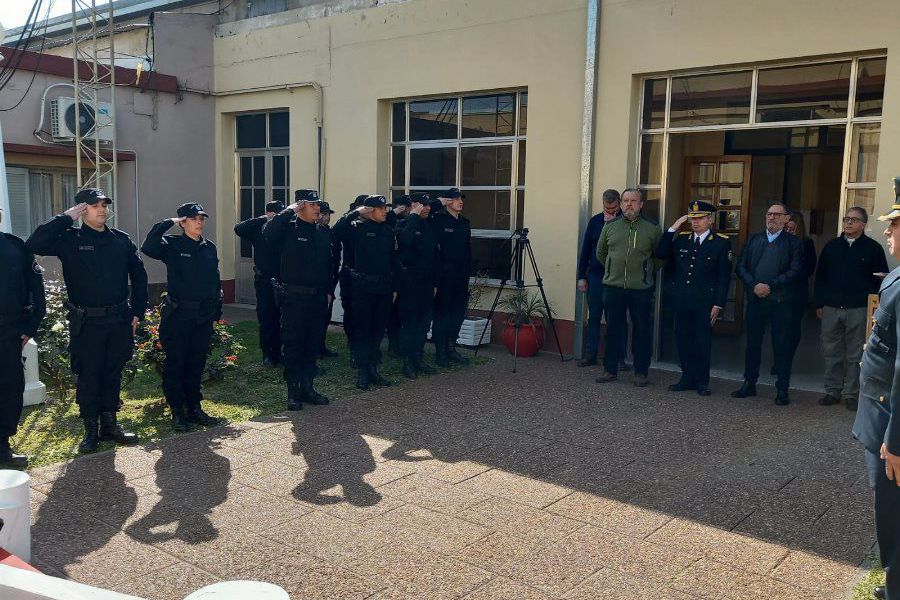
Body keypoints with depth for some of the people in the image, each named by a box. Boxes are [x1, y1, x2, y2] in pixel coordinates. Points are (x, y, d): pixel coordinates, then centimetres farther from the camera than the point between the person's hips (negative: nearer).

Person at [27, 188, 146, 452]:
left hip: (119, 320, 3)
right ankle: (91, 430, 16)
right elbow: (34, 244, -18)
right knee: (88, 376, 4)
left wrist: (137, 311, 8)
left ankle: (110, 424, 24)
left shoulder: (122, 240, 8)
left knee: (113, 374, 12)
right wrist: (65, 218, -14)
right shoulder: (70, 239, -2)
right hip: (86, 322, -3)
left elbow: (138, 276, 13)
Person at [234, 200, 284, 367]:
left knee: (277, 317, 9)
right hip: (264, 281, -1)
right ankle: (267, 354, 13)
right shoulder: (259, 229, -1)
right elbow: (239, 228, -16)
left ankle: (277, 351, 20)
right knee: (266, 318, 4)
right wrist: (263, 219, -19)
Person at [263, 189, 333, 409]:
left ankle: (307, 387, 23)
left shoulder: (323, 232, 11)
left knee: (313, 344, 12)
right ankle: (293, 392, 9)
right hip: (294, 297, -5)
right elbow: (268, 231, -28)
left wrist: (329, 290, 11)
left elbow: (330, 264, 16)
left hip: (318, 297, 6)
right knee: (293, 344, 1)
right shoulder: (289, 228, -5)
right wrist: (289, 211, -21)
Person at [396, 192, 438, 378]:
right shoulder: (406, 225, -7)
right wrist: (414, 216, -24)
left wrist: (434, 282, 15)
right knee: (409, 322, -1)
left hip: (427, 283, 7)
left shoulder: (429, 228, 14)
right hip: (410, 281, -7)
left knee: (424, 322, 11)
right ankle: (408, 361, 6)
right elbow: (405, 241, -32)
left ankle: (419, 359, 20)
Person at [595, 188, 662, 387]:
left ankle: (641, 372, 15)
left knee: (642, 331, 4)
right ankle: (610, 370, 18)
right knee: (613, 329, 8)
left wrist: (648, 273, 9)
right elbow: (600, 252, 20)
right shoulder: (610, 226, 7)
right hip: (613, 287, 2)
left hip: (641, 290, -2)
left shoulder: (652, 228, 1)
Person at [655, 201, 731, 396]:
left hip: (705, 303, -4)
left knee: (703, 341, 4)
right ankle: (688, 378, 20)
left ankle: (702, 381, 16)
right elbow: (660, 254, -1)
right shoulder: (681, 239, 10)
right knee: (683, 339, 8)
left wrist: (718, 304, -9)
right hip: (682, 300, 4)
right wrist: (672, 229, -5)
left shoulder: (721, 243, -1)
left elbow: (724, 276, -3)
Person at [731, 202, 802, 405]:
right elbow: (740, 267, 6)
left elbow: (795, 272, -8)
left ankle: (782, 389, 9)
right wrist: (754, 285, -10)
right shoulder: (752, 240, 13)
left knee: (782, 346, 0)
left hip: (781, 302, -3)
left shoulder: (793, 243, 3)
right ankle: (749, 384, 20)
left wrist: (770, 286, -14)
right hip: (755, 299, 3)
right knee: (752, 343, 9)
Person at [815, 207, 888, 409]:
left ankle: (851, 394, 12)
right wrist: (819, 303, 9)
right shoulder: (832, 246, 10)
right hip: (831, 309, 3)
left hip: (859, 311, -3)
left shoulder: (873, 248, 2)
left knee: (856, 355, 4)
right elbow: (820, 276, 13)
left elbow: (881, 279, 2)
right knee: (831, 353, 7)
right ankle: (832, 391, 17)